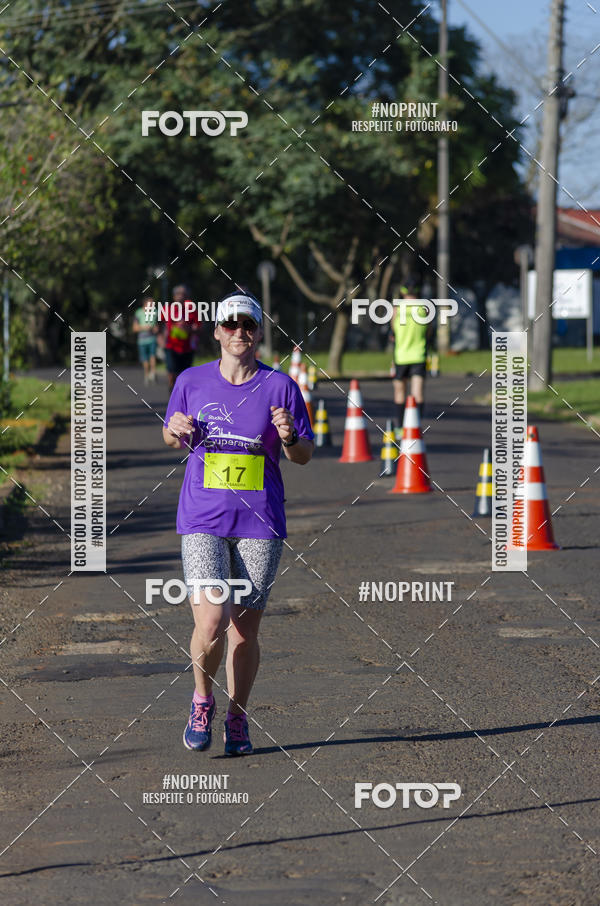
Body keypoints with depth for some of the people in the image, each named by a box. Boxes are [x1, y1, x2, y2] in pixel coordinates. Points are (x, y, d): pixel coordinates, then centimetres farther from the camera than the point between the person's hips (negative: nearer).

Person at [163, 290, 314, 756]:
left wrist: (289, 437, -15)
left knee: (245, 630, 4)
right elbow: (171, 437, 18)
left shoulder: (280, 385, 1)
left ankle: (237, 719, 24)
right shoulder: (192, 381, 4)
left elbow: (305, 455, 6)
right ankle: (202, 699, 12)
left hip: (260, 524, 0)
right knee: (212, 620, -15)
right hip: (203, 520, 0)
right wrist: (176, 430, -5)